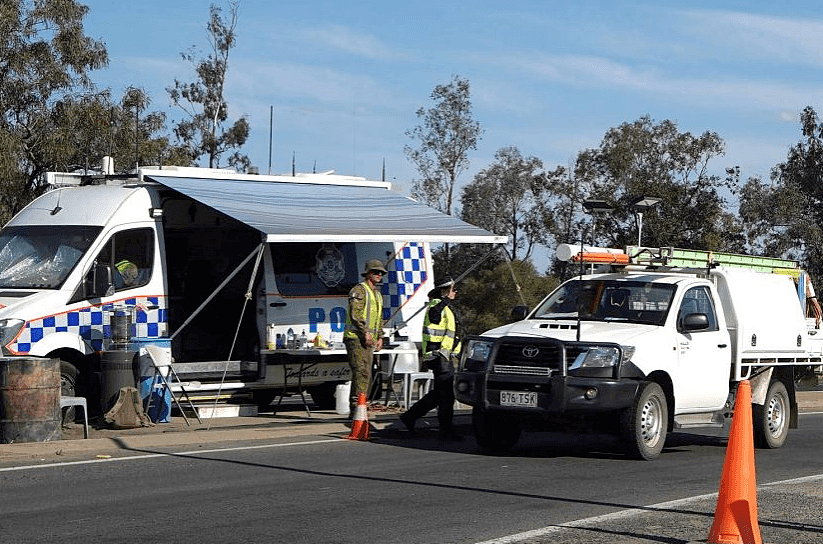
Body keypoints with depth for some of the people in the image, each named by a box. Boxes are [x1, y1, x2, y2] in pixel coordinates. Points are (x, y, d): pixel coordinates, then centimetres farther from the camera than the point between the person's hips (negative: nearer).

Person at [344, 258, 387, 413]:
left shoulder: (378, 294, 21)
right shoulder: (359, 290, -7)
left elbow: (379, 318, 28)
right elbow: (355, 314, -17)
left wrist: (380, 338, 17)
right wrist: (366, 332, -22)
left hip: (369, 340, 9)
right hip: (355, 337, -9)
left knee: (366, 374, 7)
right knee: (361, 372, -17)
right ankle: (356, 406, -20)